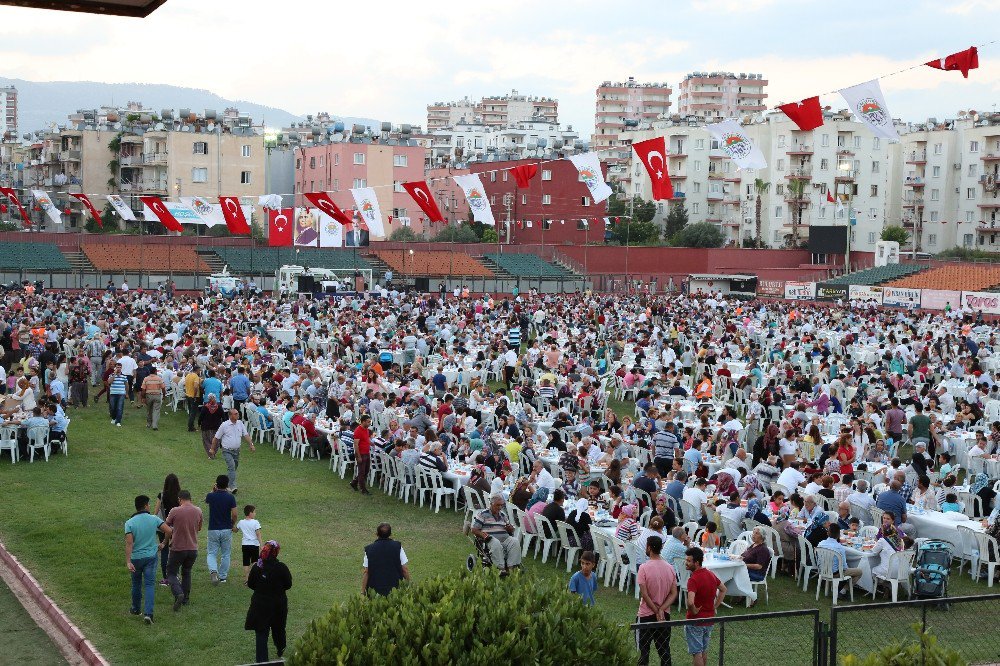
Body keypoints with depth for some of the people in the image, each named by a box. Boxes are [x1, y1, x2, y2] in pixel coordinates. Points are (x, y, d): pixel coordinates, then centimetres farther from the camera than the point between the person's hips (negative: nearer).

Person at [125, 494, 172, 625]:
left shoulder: (129, 523, -9)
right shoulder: (154, 519, -6)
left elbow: (129, 543, -17)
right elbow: (169, 531, -8)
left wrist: (128, 561, -20)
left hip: (136, 558, 0)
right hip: (151, 556, 0)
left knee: (136, 584, 19)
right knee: (149, 585, -1)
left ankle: (136, 609, 36)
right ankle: (148, 613, -15)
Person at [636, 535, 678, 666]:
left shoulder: (644, 567, -16)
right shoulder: (670, 567, 0)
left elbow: (644, 594, -18)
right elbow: (674, 593, -3)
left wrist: (656, 611, -11)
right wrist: (661, 610, -11)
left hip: (646, 615, -4)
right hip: (665, 615, 4)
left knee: (644, 650, 6)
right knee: (664, 650, 13)